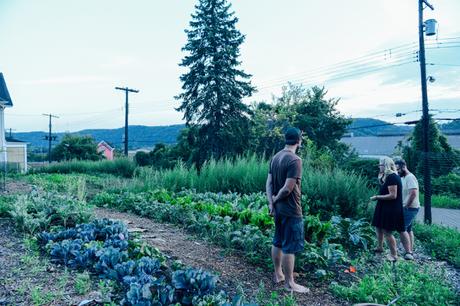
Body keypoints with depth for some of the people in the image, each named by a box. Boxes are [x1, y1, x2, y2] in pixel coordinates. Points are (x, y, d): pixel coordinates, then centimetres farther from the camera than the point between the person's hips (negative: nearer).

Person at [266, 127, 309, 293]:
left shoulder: (275, 157, 6)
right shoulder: (295, 160, -20)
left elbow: (269, 182, 6)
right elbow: (288, 188, -23)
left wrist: (271, 202, 2)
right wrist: (276, 199, -7)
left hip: (278, 208, 8)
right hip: (291, 210, -8)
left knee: (278, 242, 18)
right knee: (290, 247, 2)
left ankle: (278, 274, 32)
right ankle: (289, 283, 13)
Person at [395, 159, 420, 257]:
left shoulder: (410, 177, -17)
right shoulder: (403, 178, 12)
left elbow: (413, 194, -26)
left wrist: (405, 206, -20)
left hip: (410, 208, -10)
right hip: (407, 208, 10)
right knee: (408, 229, 14)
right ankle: (411, 250, 22)